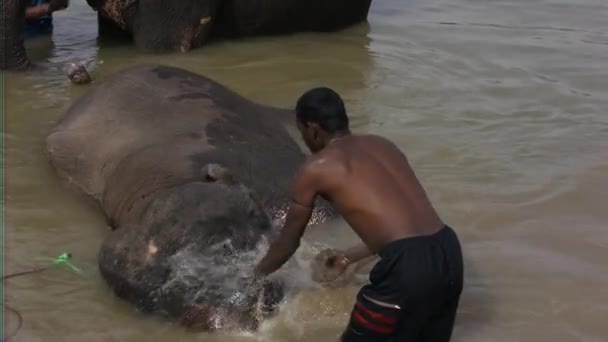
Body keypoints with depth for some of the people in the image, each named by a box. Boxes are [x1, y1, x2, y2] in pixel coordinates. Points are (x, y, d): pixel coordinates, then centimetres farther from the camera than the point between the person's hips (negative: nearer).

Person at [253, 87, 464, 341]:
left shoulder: (316, 168, 3)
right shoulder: (383, 145, 21)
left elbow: (288, 241, 15)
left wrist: (258, 273, 35)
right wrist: (349, 257, 44)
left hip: (408, 266, -7)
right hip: (448, 251, 7)